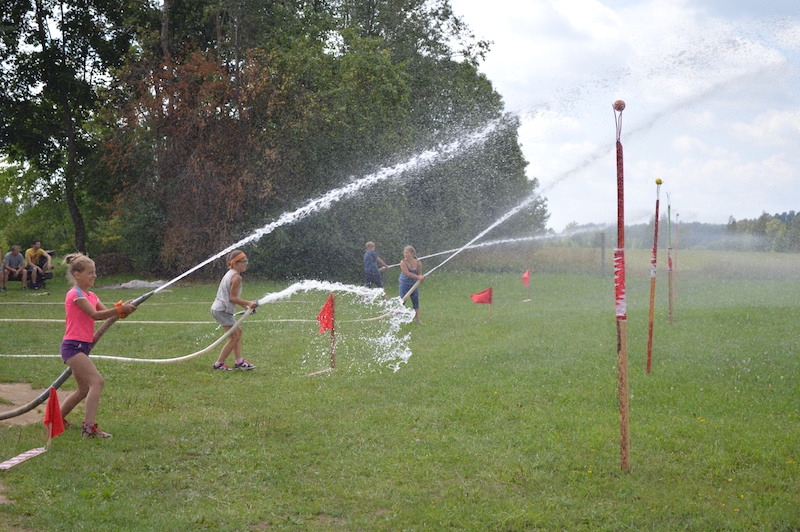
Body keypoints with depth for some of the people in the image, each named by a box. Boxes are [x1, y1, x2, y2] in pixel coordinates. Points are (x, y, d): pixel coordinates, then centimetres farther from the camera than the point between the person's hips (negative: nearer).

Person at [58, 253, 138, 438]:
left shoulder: (90, 296, 17)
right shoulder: (76, 293, -11)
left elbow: (106, 312, 3)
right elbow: (95, 314, -22)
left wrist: (123, 309, -16)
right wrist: (120, 309, -25)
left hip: (83, 346, 10)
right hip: (73, 346, -10)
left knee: (84, 390, 18)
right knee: (97, 381, -20)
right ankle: (89, 427, -23)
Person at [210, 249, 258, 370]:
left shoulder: (230, 274, 16)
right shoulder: (236, 277, -15)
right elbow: (232, 298, -19)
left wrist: (245, 306, 15)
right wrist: (248, 303, -19)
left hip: (218, 308, 11)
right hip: (222, 310, -11)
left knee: (238, 332, 16)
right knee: (234, 336, -5)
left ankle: (239, 361, 15)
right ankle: (218, 364, -3)